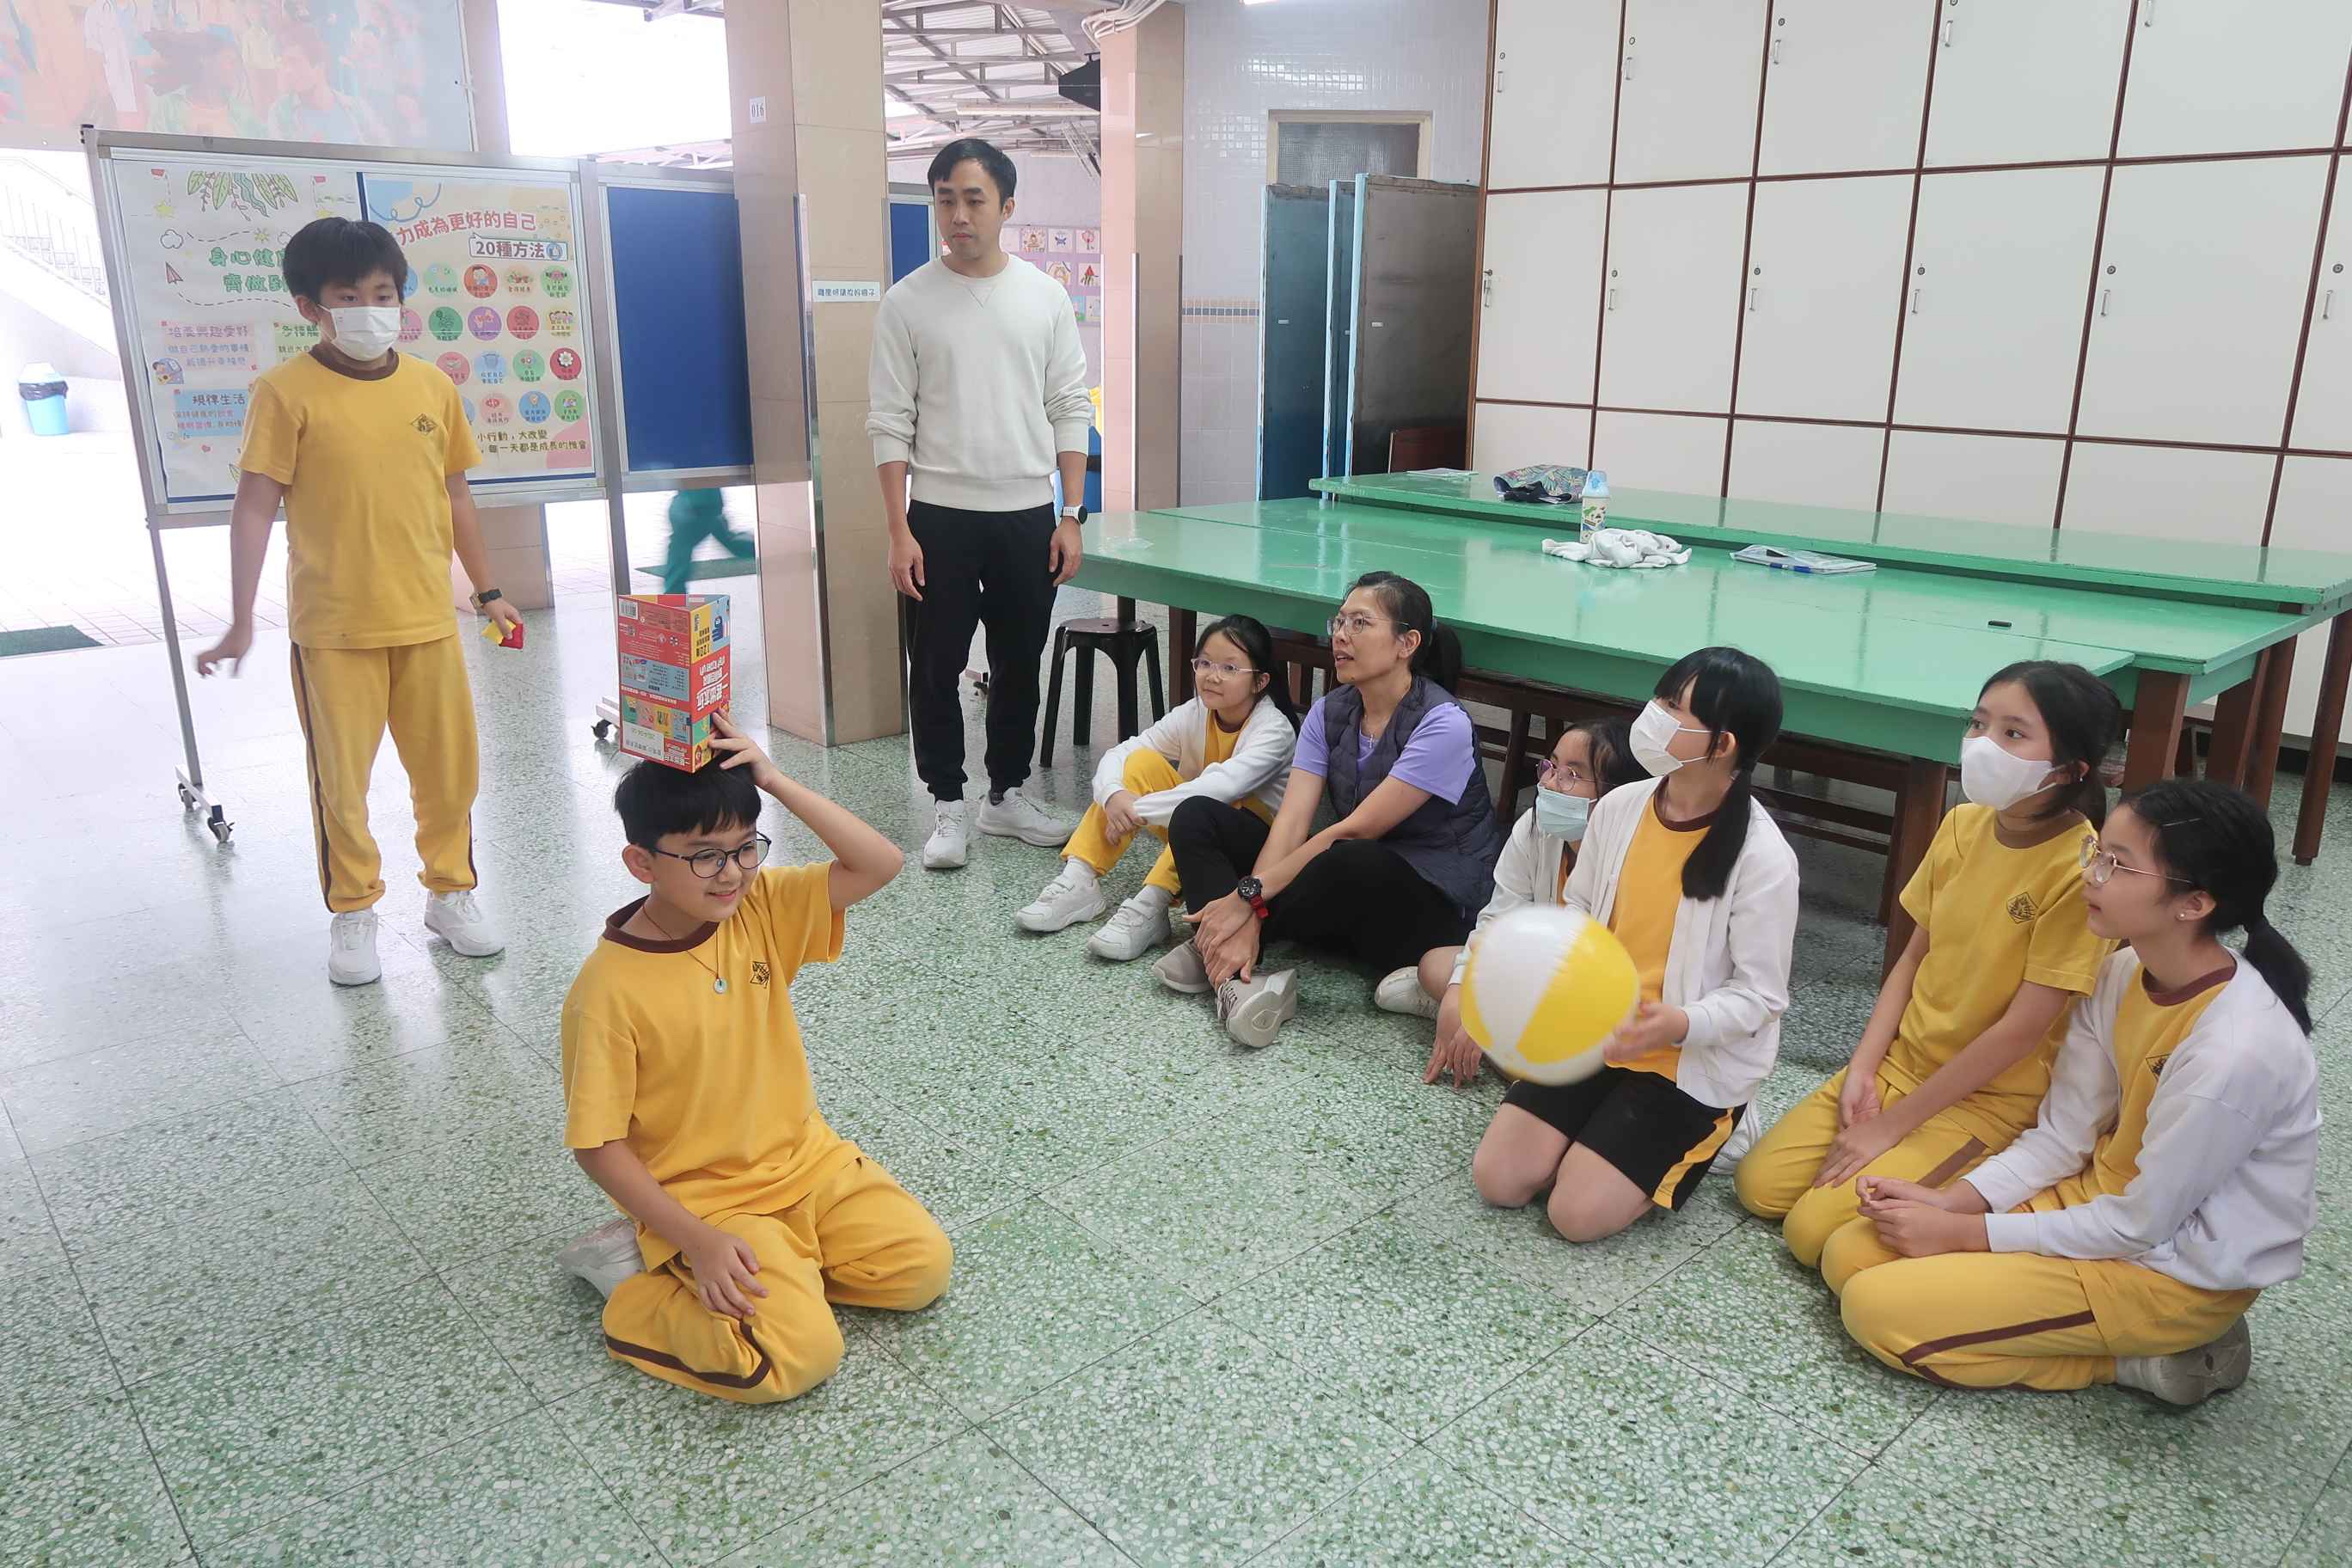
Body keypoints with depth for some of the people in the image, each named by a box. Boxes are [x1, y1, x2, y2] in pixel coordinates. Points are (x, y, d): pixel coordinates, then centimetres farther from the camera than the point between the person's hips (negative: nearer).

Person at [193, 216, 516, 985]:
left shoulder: (432, 387, 4)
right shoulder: (287, 392, -7)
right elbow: (254, 507, -8)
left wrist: (487, 591, 15)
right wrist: (241, 622, -13)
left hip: (428, 618, 3)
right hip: (332, 627, -3)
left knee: (450, 770, 10)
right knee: (341, 779, 7)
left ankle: (451, 894, 29)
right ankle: (351, 915, 23)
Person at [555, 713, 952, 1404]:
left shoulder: (762, 908, -6)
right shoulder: (609, 989, -20)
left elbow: (881, 864, -13)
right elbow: (599, 1144, -14)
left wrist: (776, 782, -21)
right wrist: (699, 1242, -22)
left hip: (805, 1160, 6)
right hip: (702, 1201, -5)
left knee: (925, 1268, -8)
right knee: (798, 1356, -22)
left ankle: (784, 1257, 10)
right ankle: (633, 1275, 0)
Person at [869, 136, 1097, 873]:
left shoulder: (1045, 296, 3)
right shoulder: (908, 301, -2)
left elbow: (1071, 411, 5)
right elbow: (890, 425, -3)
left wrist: (1071, 516, 0)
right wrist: (899, 533, -9)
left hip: (1028, 516, 2)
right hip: (940, 518, -2)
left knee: (1019, 665, 11)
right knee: (937, 668, 4)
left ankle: (1007, 794, 26)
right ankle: (947, 805, 18)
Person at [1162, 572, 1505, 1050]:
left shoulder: (1443, 724, -18)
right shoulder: (1330, 714, 2)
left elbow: (1353, 832, -23)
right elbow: (1291, 822, -10)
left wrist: (1249, 896, -26)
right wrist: (1247, 918, -25)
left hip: (1438, 908, -7)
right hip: (1352, 896, 7)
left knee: (1354, 863, -41)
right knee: (1196, 817, -5)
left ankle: (1215, 951, -16)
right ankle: (1239, 977, -27)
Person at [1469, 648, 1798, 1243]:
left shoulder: (1763, 857, -21)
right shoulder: (1619, 807, -6)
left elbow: (1758, 995, -14)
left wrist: (1680, 1025, -33)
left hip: (1693, 1064, -5)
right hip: (1592, 1035, 5)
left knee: (1579, 1213, -14)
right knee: (1497, 1179, -4)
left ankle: (1696, 1136, 12)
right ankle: (1609, 1122, 20)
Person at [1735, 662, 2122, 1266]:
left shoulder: (2081, 872, -22)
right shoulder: (1964, 825, -2)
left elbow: (2021, 1030, -21)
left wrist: (1891, 1126, -16)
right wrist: (1861, 1069, -6)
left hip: (1993, 1097, -6)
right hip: (1903, 1060, 6)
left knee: (1815, 1231, -15)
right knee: (1760, 1186, -2)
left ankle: (1968, 1185, 6)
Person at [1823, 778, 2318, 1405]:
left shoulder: (2236, 1052, -30)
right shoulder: (2126, 973, -6)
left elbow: (2140, 1224, -21)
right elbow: (2062, 1135, 1)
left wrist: (1964, 1234, -16)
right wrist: (1948, 1201, -12)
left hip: (2178, 1270, -8)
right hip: (2107, 1196, 8)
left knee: (1879, 1307, -15)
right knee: (1851, 1254, -1)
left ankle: (2147, 1357, -2)